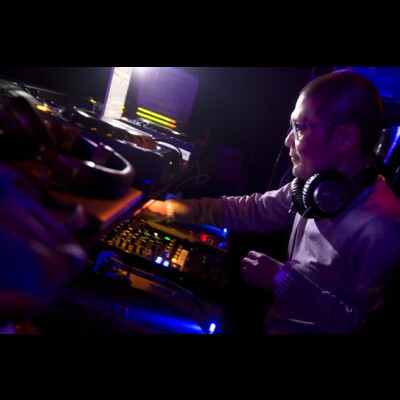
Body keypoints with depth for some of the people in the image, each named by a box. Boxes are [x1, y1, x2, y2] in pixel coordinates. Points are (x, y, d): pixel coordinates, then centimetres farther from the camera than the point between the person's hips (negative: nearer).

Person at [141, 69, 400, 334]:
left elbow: (356, 321, -24)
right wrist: (171, 208, 0)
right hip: (276, 311, 7)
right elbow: (253, 210, 2)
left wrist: (281, 280, -20)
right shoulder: (320, 186, -4)